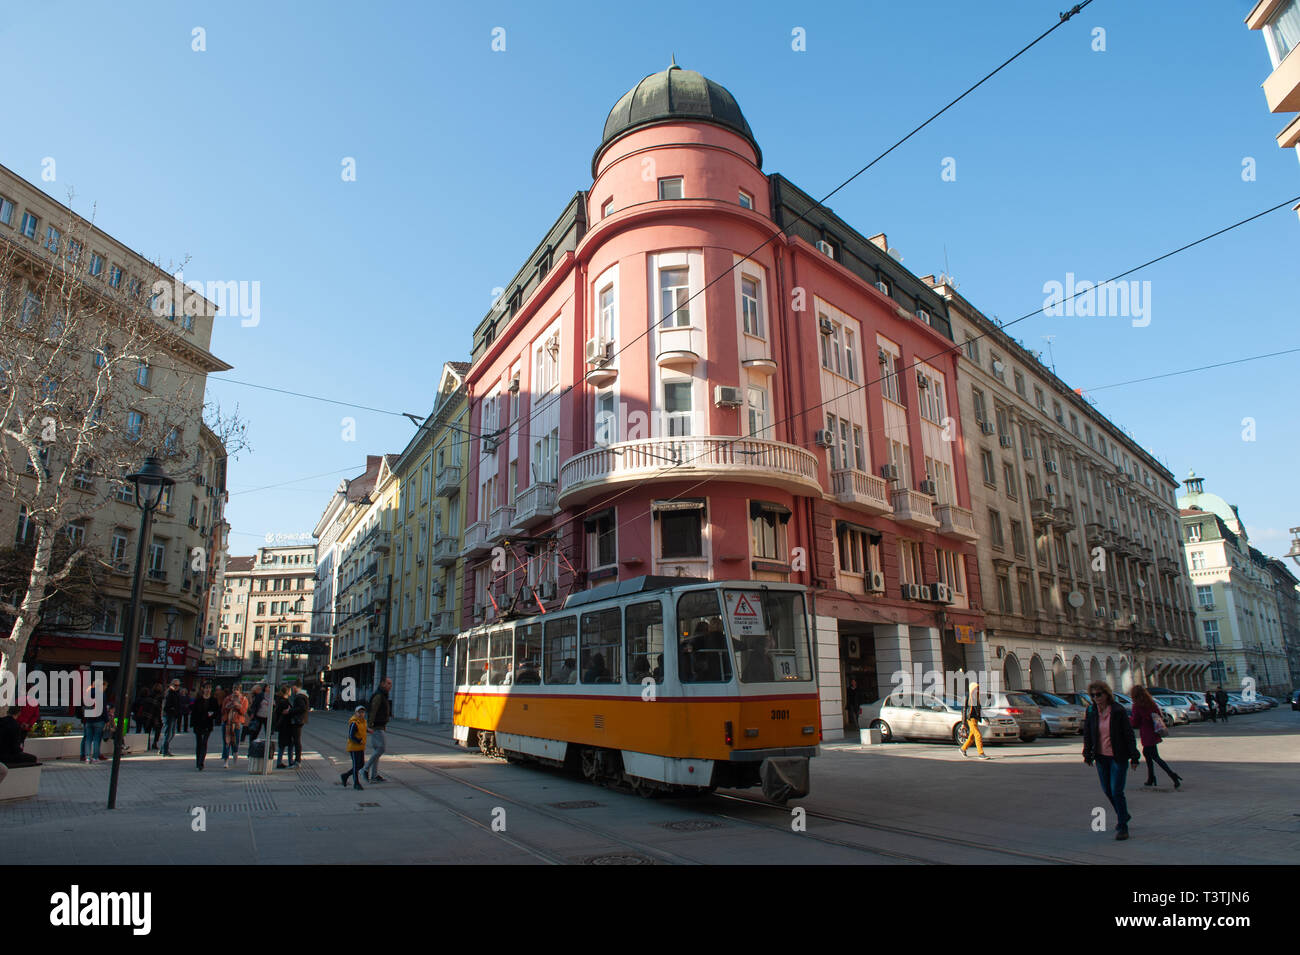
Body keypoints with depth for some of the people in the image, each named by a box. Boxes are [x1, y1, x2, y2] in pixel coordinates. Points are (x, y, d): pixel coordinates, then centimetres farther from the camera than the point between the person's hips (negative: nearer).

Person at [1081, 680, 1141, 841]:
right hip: (1101, 757, 5)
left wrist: (1134, 757, -9)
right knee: (1107, 790, 15)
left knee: (1116, 791, -7)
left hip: (1118, 757, -5)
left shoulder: (1118, 711, -12)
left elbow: (1129, 734, -8)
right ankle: (1123, 814, 40)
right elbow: (1087, 734, 5)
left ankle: (1122, 827, 7)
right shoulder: (1091, 712, 0)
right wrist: (1087, 754, -2)